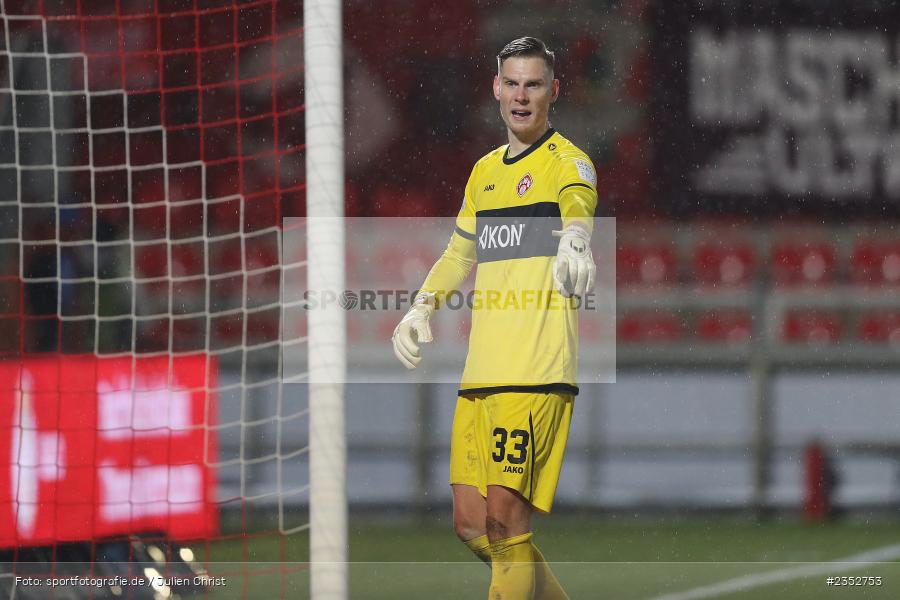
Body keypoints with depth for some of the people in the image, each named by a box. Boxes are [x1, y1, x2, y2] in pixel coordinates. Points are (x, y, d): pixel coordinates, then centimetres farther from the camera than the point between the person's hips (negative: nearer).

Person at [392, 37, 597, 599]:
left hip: (538, 376, -8)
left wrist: (574, 240, -52)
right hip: (480, 377, 8)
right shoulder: (484, 171, 19)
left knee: (505, 522, -12)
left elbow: (578, 202, -29)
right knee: (471, 525, 6)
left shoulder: (568, 162, -5)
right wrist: (422, 307, 18)